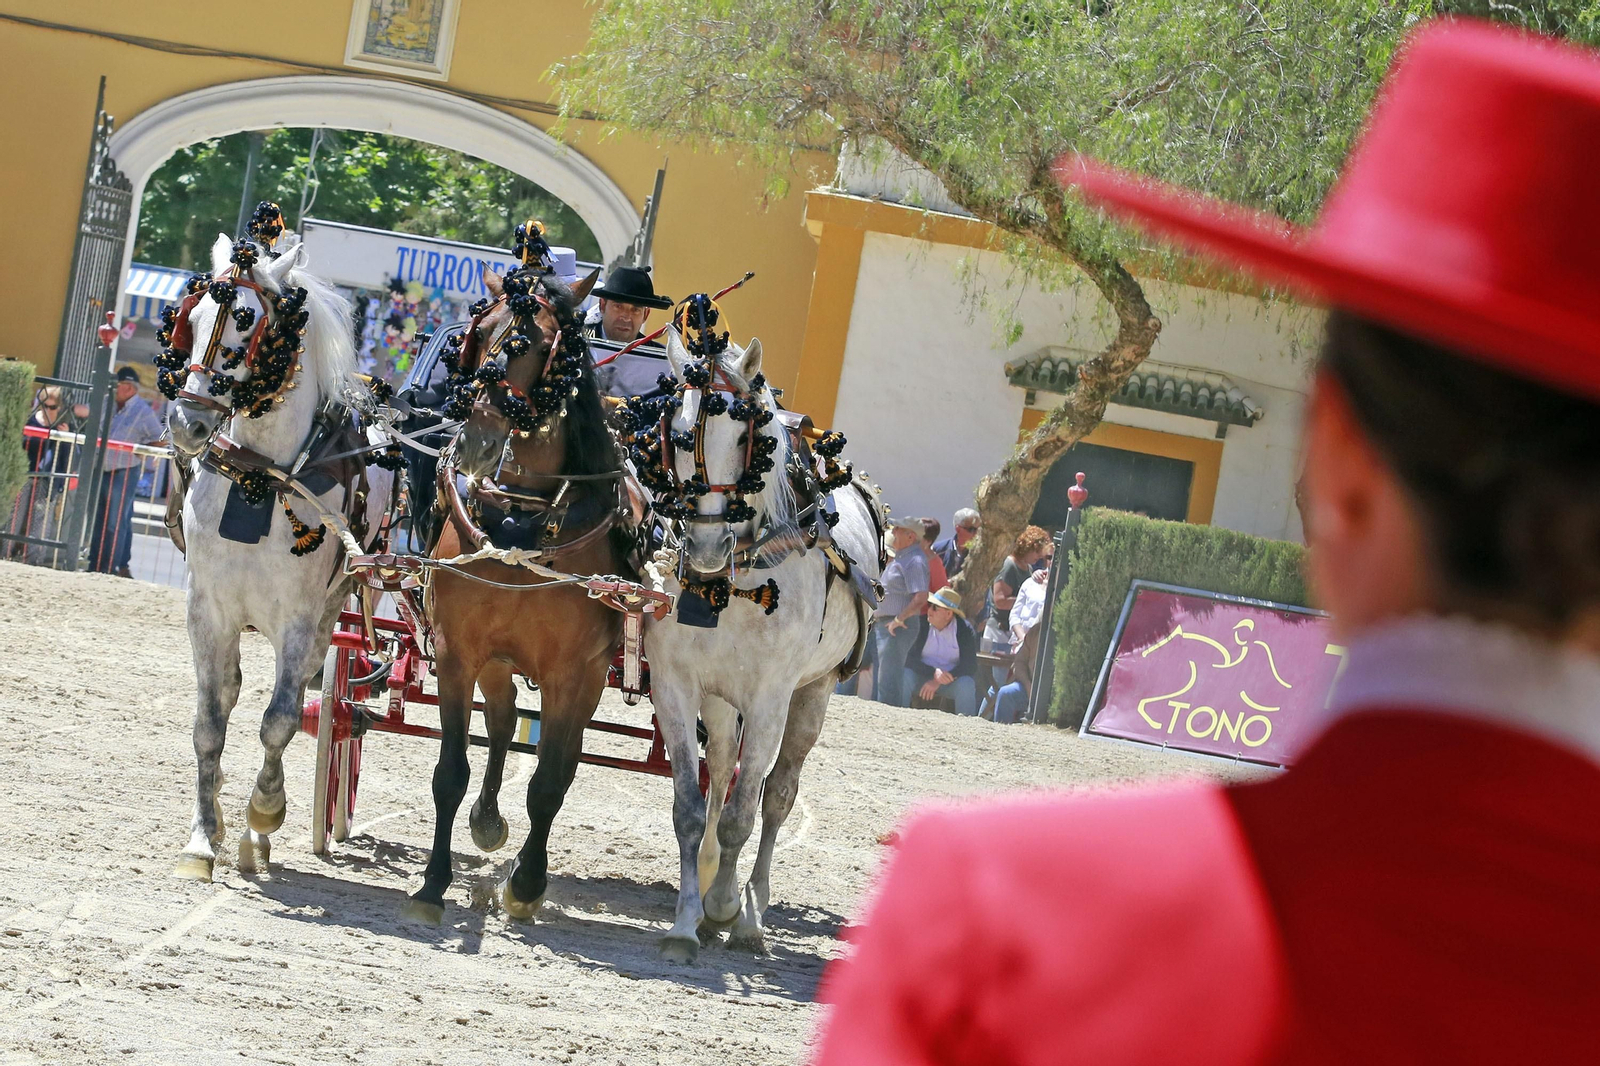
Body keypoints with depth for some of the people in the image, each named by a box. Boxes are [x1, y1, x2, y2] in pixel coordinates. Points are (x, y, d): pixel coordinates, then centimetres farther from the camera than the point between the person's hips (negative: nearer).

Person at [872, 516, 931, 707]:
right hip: (882, 624, 11)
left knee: (888, 680, -9)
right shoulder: (900, 557, 15)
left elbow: (921, 598, -27)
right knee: (878, 678, 15)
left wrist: (899, 619, -22)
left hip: (896, 628, -11)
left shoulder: (915, 561, -16)